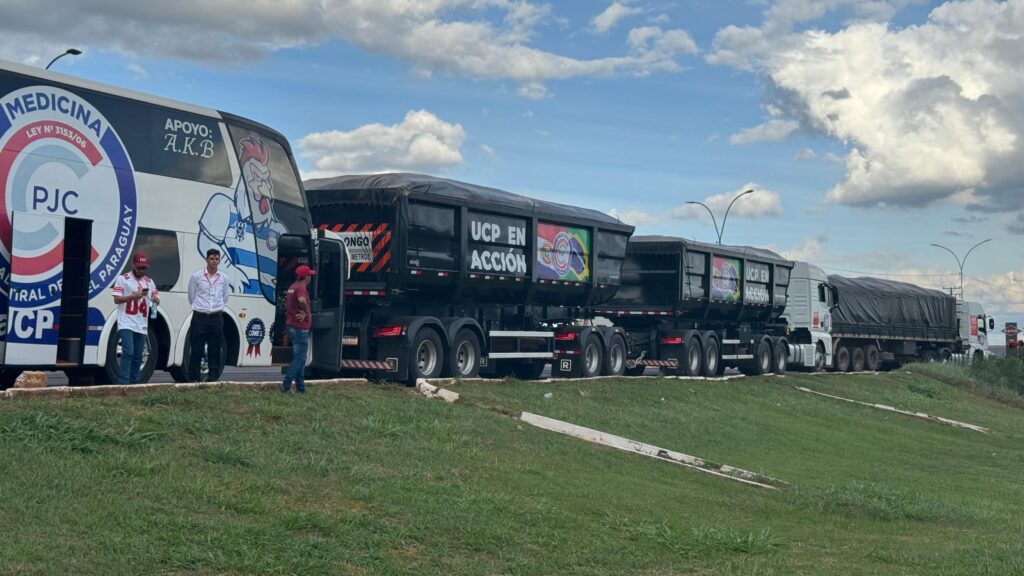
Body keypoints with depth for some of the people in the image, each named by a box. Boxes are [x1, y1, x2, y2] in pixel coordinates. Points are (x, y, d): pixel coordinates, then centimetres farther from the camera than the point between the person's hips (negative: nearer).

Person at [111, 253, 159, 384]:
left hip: (142, 325, 5)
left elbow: (156, 297, 16)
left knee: (138, 356, 6)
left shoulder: (149, 282, 16)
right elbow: (117, 299, -5)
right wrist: (134, 296, -17)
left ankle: (134, 384, 13)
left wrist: (156, 299, -8)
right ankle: (123, 383, -15)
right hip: (126, 323, -5)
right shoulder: (123, 279, 0)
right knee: (128, 352, -16)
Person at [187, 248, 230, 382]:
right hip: (199, 317, -3)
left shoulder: (223, 278, 7)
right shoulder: (196, 276, -2)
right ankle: (193, 379, 3)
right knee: (196, 350, -2)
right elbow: (191, 297, 8)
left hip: (216, 318, 3)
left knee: (215, 351, 5)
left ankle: (213, 379, 11)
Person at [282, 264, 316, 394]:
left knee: (299, 358, 15)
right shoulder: (301, 288, -17)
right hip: (301, 328, -10)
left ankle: (300, 387, 18)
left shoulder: (292, 287, 15)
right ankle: (286, 385, -9)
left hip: (292, 326, 10)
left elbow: (287, 304, 29)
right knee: (299, 358, -6)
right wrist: (306, 312, -23)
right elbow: (302, 300, -39)